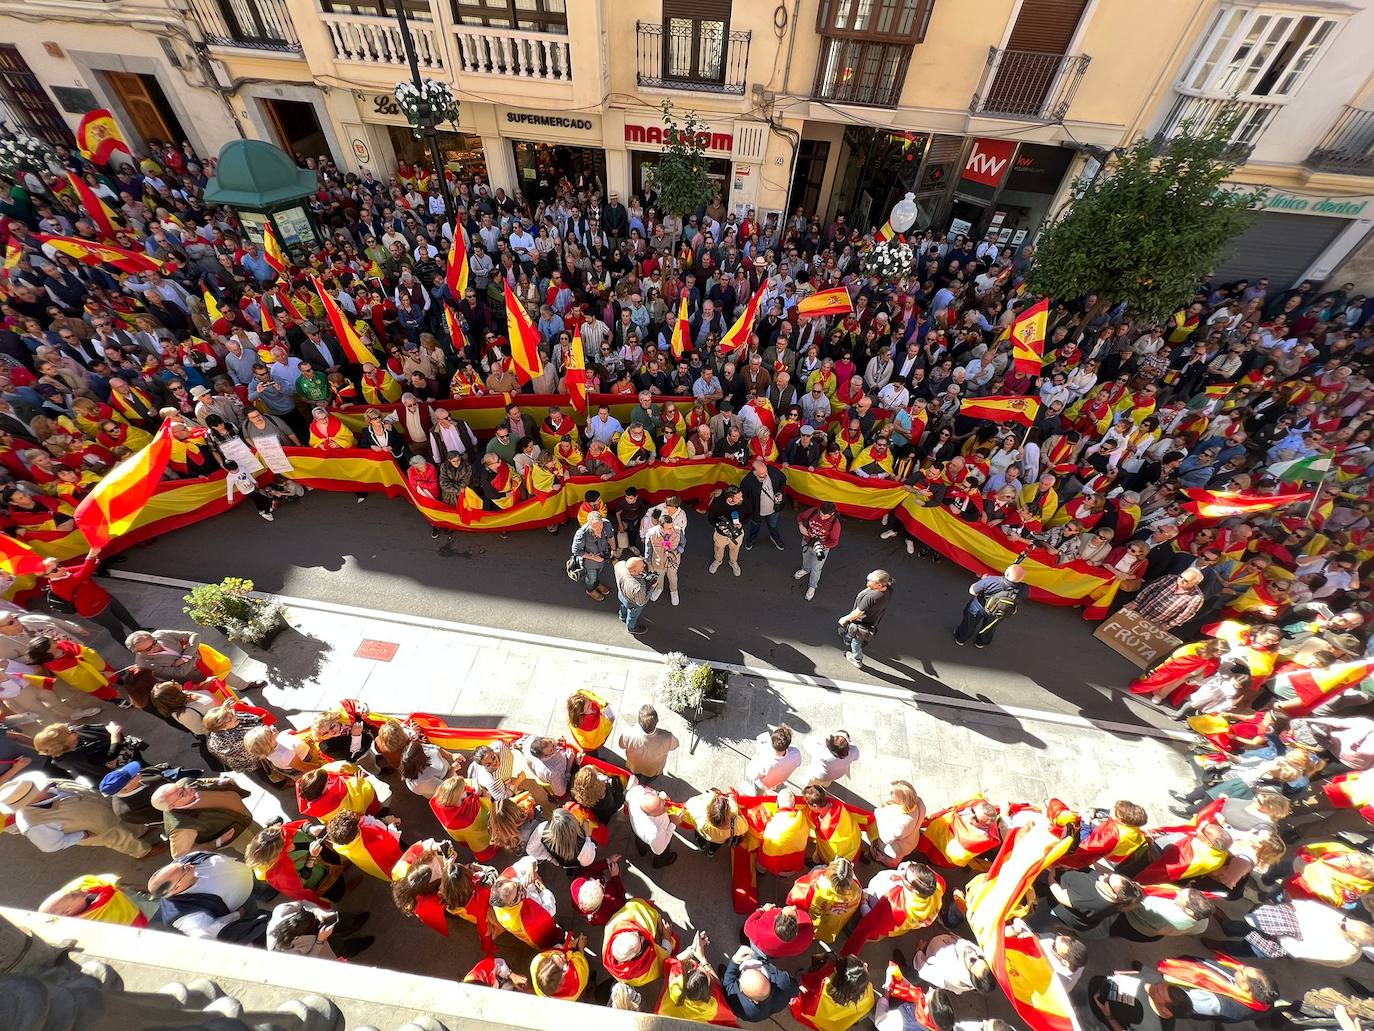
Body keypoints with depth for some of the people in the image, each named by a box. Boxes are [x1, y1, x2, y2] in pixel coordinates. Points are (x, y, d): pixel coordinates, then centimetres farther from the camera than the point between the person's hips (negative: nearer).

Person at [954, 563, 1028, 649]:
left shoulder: (991, 581, -42)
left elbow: (972, 592, -25)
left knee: (970, 624, 30)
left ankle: (960, 638, 56)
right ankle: (981, 642, 63)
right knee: (990, 627, 37)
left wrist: (982, 580, -9)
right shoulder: (1024, 590, -34)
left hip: (978, 607, -2)